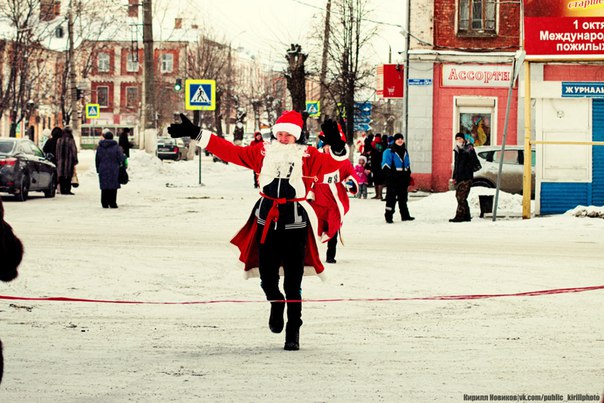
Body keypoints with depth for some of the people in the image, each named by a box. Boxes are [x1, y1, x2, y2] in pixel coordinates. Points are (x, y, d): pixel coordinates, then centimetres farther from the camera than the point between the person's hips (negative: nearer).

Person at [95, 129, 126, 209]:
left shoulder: (100, 147, 2)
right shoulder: (116, 147, -8)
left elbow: (97, 159, 7)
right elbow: (121, 158, -7)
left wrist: (98, 169, 15)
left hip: (103, 170, 3)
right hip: (113, 170, -3)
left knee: (104, 187, 8)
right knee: (113, 187, 3)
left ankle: (105, 203, 8)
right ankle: (112, 203, 1)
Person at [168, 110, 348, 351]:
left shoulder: (307, 155, -1)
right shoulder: (263, 152, 4)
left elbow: (333, 163, -14)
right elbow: (230, 152, 5)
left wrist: (337, 146, -36)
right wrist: (196, 134, 2)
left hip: (295, 221, -2)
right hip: (266, 219, 2)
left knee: (293, 282, -1)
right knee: (267, 276, 4)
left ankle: (293, 331, 12)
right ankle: (276, 304, 39)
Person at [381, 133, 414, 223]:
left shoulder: (404, 151, 17)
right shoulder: (389, 151, -5)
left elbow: (407, 165, 24)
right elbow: (385, 165, -9)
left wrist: (408, 175, 18)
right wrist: (388, 174, -17)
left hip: (403, 178, 7)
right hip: (393, 178, -7)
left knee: (403, 197, 13)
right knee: (391, 197, -7)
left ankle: (405, 215, 21)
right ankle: (388, 216, -5)